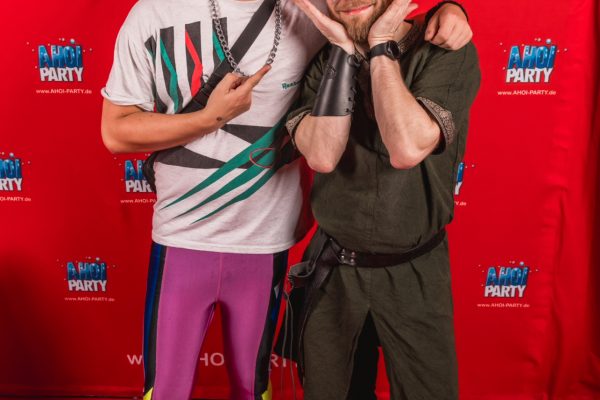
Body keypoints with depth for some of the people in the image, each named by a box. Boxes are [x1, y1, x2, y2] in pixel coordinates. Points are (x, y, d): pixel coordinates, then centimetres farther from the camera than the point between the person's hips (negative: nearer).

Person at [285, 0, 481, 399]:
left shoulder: (449, 53, -11)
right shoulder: (325, 60, -2)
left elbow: (407, 149, -28)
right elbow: (322, 154, -18)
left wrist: (381, 47, -19)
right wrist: (343, 51, -18)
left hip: (412, 272, -2)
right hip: (333, 267, 3)